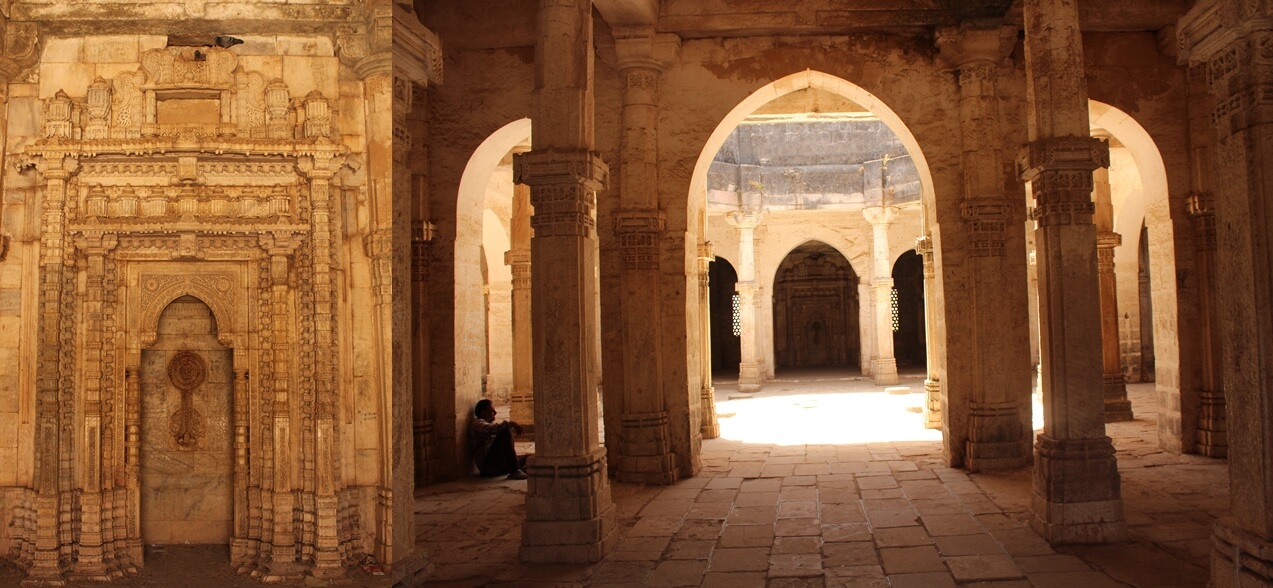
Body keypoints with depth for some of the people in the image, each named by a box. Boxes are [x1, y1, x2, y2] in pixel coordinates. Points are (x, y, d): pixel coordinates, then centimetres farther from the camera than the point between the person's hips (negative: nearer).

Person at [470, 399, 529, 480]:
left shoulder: (489, 423, 28)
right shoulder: (478, 423, -3)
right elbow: (492, 428, -23)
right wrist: (510, 423, -26)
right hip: (487, 463, -10)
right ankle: (514, 471, -33)